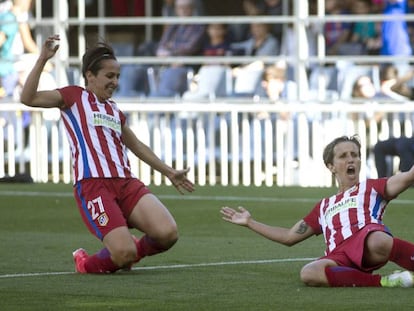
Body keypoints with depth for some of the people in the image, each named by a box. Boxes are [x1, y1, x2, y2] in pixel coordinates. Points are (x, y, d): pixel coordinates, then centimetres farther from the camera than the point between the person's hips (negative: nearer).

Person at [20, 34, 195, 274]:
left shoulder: (114, 110, 26)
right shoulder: (74, 97, 8)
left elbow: (137, 146, 39)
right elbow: (28, 98, -6)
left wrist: (169, 172, 42)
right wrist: (42, 60, -15)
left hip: (126, 182, 6)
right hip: (93, 184, -6)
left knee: (168, 234, -15)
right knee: (124, 253, -21)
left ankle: (128, 255, 17)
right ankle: (86, 264, 13)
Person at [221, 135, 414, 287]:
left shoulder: (370, 188, 25)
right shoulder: (324, 207, 38)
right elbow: (289, 237, 43)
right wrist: (250, 223, 44)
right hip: (339, 257, 4)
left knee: (378, 243, -45)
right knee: (308, 274, -36)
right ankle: (383, 282, -36)